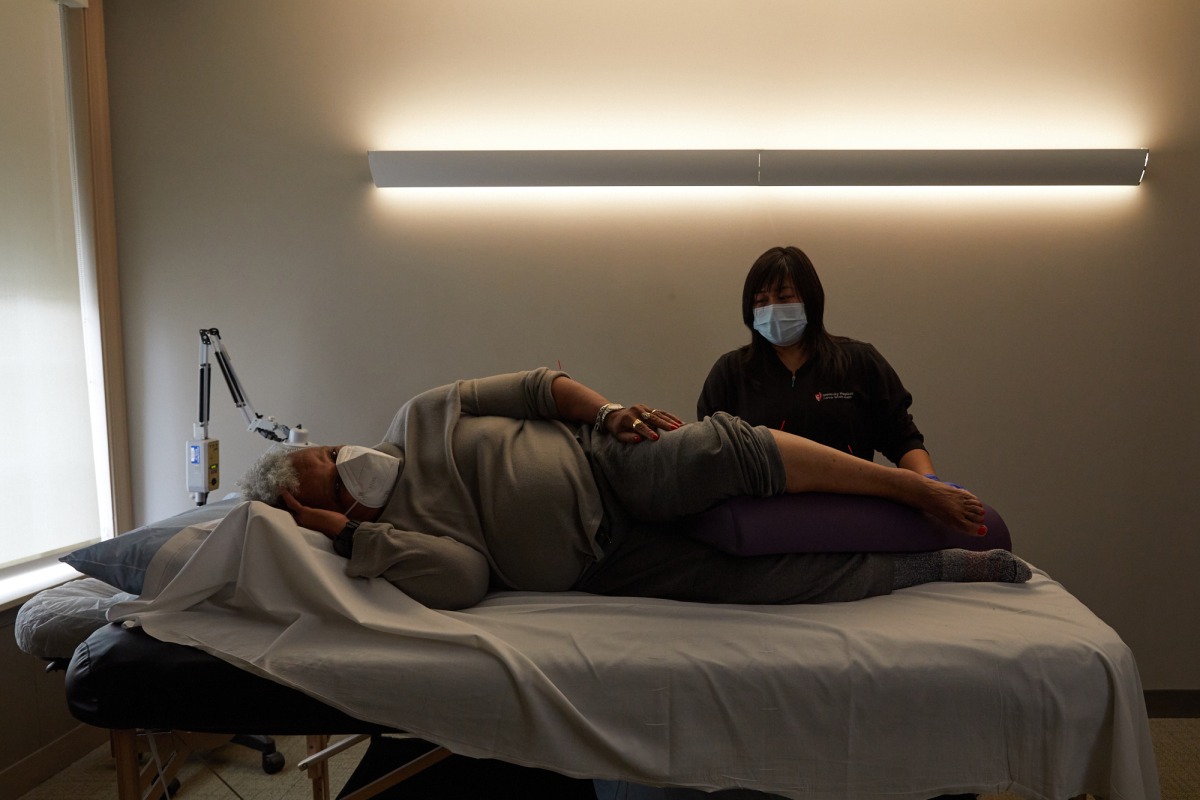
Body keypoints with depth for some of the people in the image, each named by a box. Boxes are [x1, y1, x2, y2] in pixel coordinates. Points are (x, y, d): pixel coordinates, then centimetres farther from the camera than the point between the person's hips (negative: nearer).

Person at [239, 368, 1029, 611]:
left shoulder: (418, 420, 6)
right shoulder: (386, 539, -1)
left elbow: (537, 386, 5)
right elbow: (464, 576, -20)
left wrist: (609, 412, -11)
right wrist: (344, 531, -17)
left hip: (607, 462, 2)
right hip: (606, 563, -2)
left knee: (726, 447, -28)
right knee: (785, 582, -12)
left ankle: (914, 487, -10)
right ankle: (957, 564, 5)